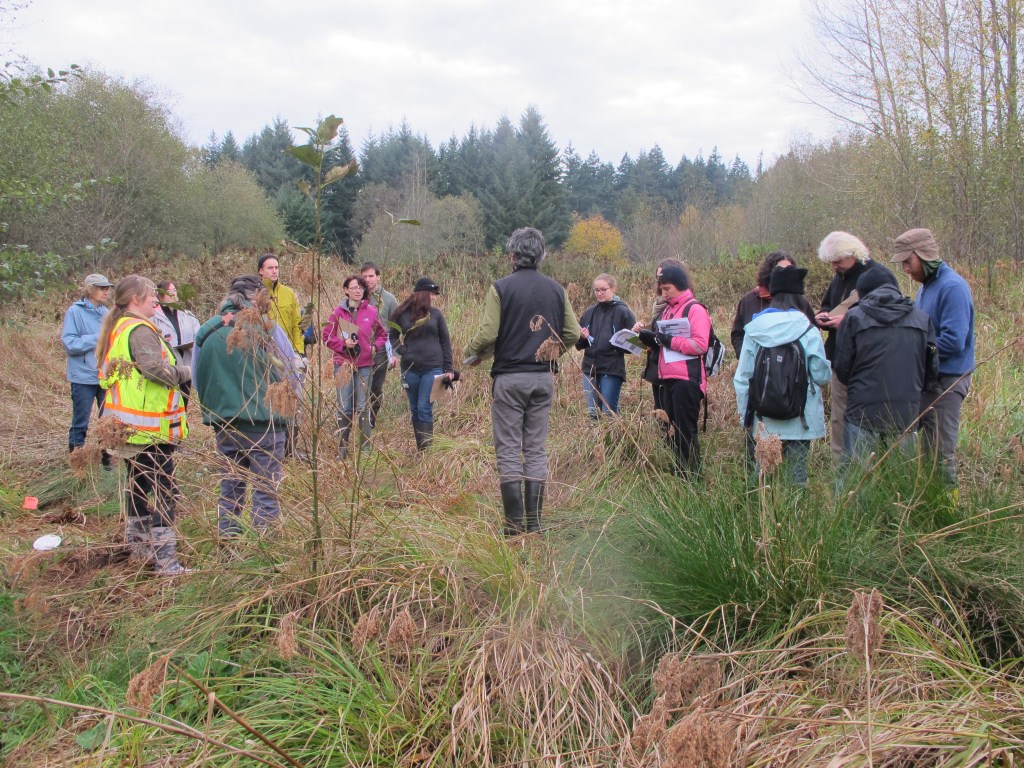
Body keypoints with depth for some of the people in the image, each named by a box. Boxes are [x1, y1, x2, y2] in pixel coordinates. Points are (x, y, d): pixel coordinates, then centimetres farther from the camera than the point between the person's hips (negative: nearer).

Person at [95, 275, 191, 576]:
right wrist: (186, 372, -16)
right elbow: (155, 367, -31)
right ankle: (165, 560, -5)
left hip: (128, 425, 10)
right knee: (164, 491, -5)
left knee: (139, 484, 21)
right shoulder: (140, 330, -16)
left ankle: (139, 545, 33)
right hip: (150, 427, -10)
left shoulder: (118, 329, 15)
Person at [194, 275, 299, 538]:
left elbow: (197, 379, 11)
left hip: (223, 424, 5)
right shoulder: (266, 328, -10)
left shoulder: (206, 331, 2)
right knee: (266, 491, 4)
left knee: (230, 489, 18)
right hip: (264, 424, -4)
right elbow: (290, 376, -4)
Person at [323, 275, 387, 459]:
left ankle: (366, 447, 13)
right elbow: (327, 337, 3)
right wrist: (343, 344, -13)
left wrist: (375, 347, -4)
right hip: (343, 365, 0)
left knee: (363, 407, 6)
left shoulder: (372, 312, 3)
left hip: (365, 365, 0)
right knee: (344, 408, 3)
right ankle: (342, 448, 10)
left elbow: (382, 334, 14)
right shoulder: (338, 312, 1)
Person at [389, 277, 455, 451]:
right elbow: (393, 337, 13)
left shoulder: (435, 314, 3)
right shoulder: (402, 314, 2)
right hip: (410, 369, 2)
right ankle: (420, 448, 18)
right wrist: (403, 351, -5)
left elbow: (445, 341, 7)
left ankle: (426, 448, -5)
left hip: (433, 368, -2)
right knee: (414, 409, 9)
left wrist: (449, 368, 4)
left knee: (424, 408, -9)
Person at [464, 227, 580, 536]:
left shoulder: (501, 288, -8)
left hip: (509, 377, -4)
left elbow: (487, 334, -13)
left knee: (508, 450, 3)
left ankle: (515, 525, 2)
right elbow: (573, 333, 6)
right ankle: (534, 524, 11)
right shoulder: (556, 290, 5)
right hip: (544, 378, 4)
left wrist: (472, 354, 7)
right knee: (536, 449, 10)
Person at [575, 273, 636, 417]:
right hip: (589, 368, 5)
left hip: (612, 369, -5)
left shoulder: (622, 312, -4)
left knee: (609, 413, -3)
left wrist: (616, 343, -21)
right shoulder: (589, 312, 12)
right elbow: (579, 344, 16)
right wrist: (582, 337, -5)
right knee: (592, 413, 8)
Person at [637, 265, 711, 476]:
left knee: (685, 431, -5)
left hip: (687, 379, -8)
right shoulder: (667, 310, 20)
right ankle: (678, 473, 17)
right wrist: (651, 339, 5)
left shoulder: (695, 309, -7)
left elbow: (700, 344, -17)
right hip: (668, 379, 8)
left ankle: (692, 476, 1)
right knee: (670, 430, 10)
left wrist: (669, 340, -19)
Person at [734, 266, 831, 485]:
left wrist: (745, 415, 11)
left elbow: (742, 378, 1)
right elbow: (822, 376, -5)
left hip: (763, 421, 2)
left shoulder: (754, 329, -2)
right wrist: (828, 366, 17)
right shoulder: (808, 331, -9)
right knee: (797, 474, 6)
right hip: (799, 420, -2)